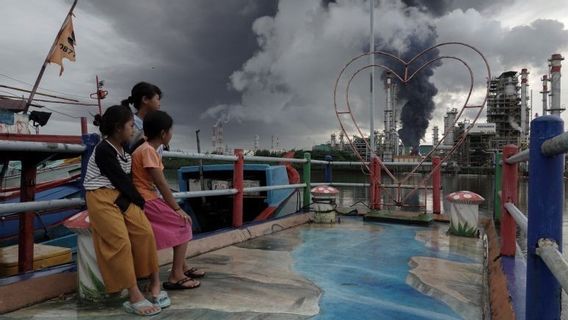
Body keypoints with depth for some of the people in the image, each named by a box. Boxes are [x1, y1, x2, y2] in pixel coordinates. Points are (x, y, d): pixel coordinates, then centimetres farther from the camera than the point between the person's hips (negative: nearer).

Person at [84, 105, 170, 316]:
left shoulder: (122, 149, 17)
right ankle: (134, 297, -14)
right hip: (102, 198, -7)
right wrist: (141, 201, -3)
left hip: (121, 196, 7)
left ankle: (154, 284, -2)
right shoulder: (103, 150, -10)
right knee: (121, 242, -17)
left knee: (145, 231, -11)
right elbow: (120, 179, -11)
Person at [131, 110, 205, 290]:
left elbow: (160, 185, 11)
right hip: (146, 201, -9)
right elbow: (161, 184, -19)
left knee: (184, 222, 12)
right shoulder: (147, 150, -17)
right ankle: (176, 276, -5)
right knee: (183, 224, -7)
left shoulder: (151, 150, 13)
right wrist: (177, 208, -14)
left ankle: (182, 267, 22)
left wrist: (175, 206, 7)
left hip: (152, 199, 9)